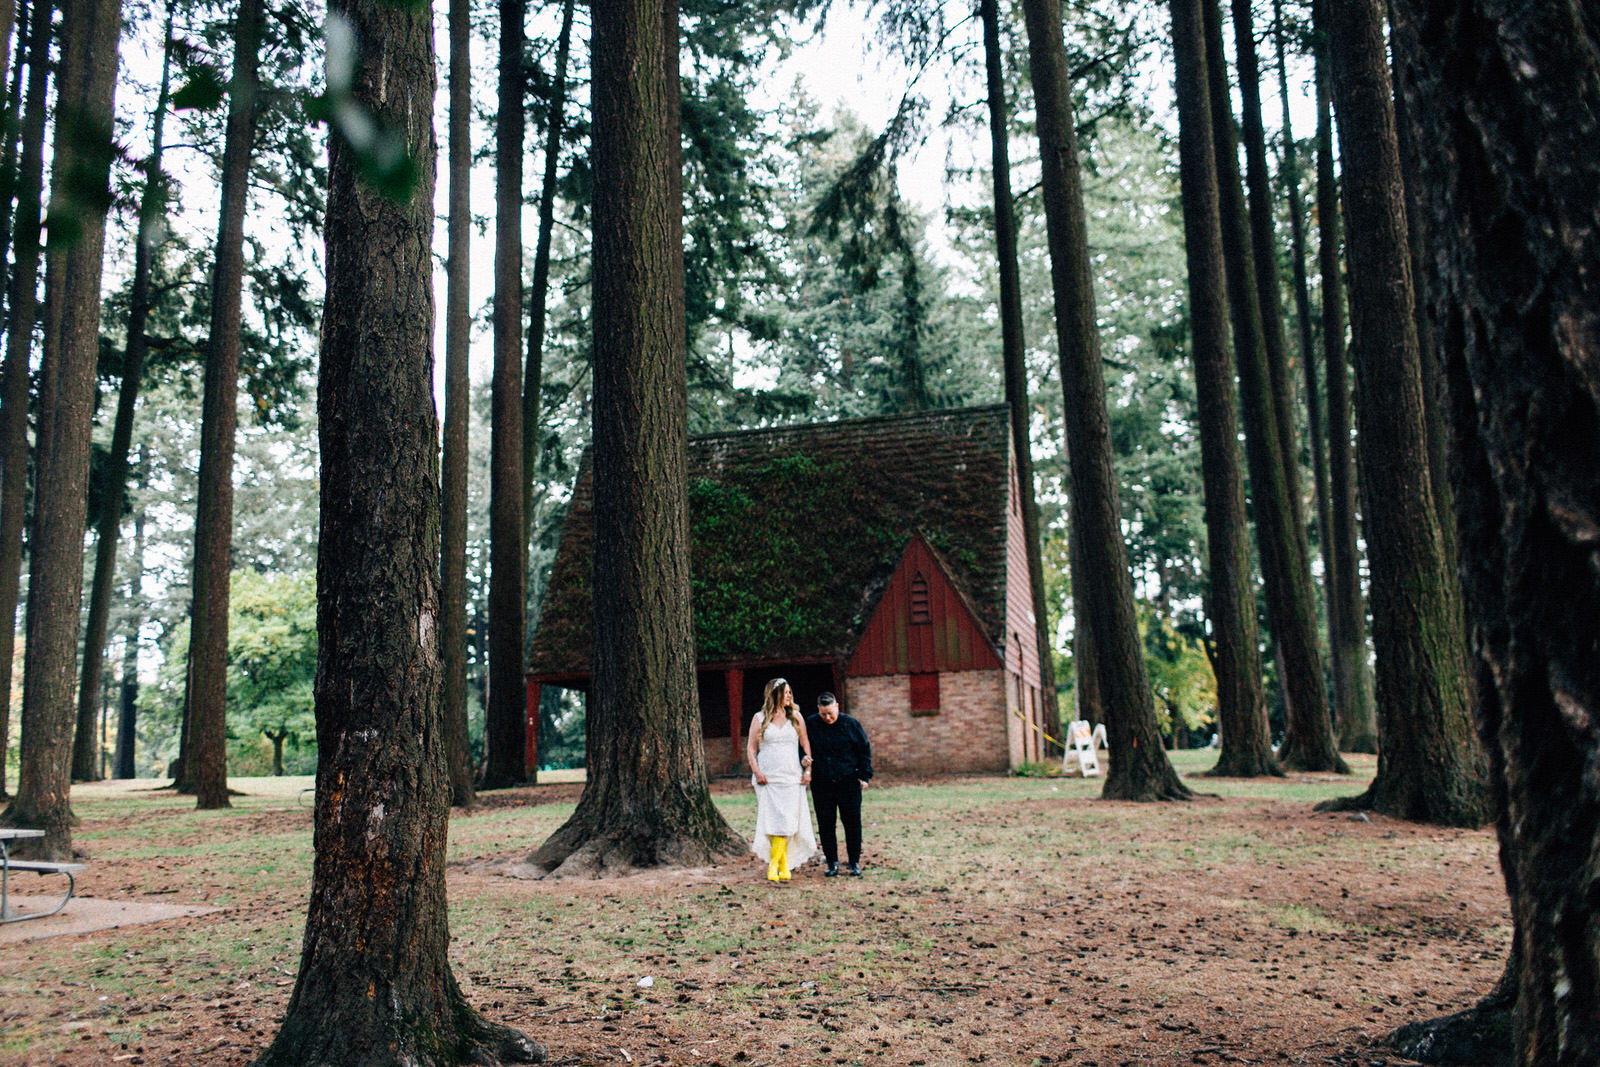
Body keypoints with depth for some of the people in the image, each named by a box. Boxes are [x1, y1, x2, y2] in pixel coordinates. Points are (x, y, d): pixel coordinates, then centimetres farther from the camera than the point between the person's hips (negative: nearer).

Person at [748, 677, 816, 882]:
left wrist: (807, 769, 3)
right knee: (774, 819, -7)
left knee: (786, 822, -5)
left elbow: (805, 744, 13)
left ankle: (773, 866, 1)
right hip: (768, 779, -1)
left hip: (792, 778, 1)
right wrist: (757, 772, -6)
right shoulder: (760, 719, 5)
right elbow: (751, 748, 6)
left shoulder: (796, 717, 10)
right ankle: (784, 865, 1)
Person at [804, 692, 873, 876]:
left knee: (852, 823, 4)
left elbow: (864, 749, 4)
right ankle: (832, 863, 15)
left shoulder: (850, 724, -4)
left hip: (848, 783, -1)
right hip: (821, 784, 1)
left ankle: (855, 862, 16)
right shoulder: (810, 724, -2)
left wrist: (864, 776, 1)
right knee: (826, 824, 4)